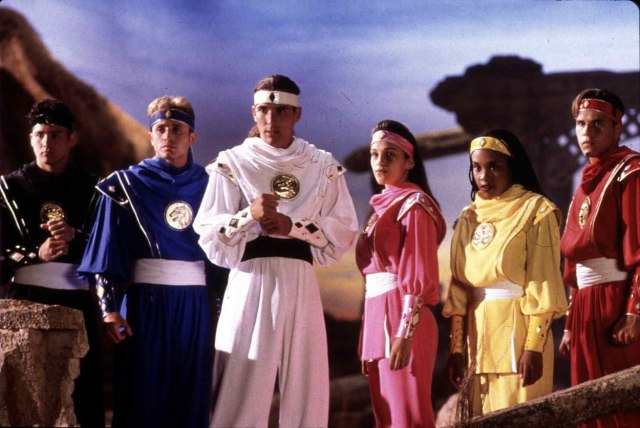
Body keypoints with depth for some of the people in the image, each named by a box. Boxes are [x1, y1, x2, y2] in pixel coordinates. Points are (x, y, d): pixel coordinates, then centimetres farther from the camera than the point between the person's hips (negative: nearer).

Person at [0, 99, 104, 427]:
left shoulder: (91, 188, 9)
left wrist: (75, 236, -14)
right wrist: (37, 255, -13)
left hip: (76, 299, 0)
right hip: (27, 299, 0)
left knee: (84, 388, -4)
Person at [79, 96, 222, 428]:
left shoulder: (207, 185, 8)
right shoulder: (126, 185, 2)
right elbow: (108, 250, -2)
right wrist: (109, 307, -11)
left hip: (194, 304, 2)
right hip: (144, 300, -2)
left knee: (191, 397, 5)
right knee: (141, 399, -1)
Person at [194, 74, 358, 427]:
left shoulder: (323, 167, 10)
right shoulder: (232, 164, 5)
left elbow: (344, 231, 6)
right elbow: (208, 234, 0)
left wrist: (292, 227, -7)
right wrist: (249, 215, -16)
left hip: (300, 284, 2)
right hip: (250, 282, -2)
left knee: (305, 387, -1)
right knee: (241, 389, -6)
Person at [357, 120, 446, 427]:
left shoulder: (414, 204, -7)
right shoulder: (383, 206, 19)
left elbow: (419, 276, -14)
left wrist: (404, 334, -21)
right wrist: (372, 335, 17)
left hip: (400, 317, -9)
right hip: (377, 316, 9)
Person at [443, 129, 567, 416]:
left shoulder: (536, 210, -3)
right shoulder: (468, 218, 13)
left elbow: (543, 284, -10)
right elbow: (459, 287, 11)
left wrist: (534, 346, -18)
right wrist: (456, 348, 7)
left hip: (518, 328, -6)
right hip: (478, 333, 6)